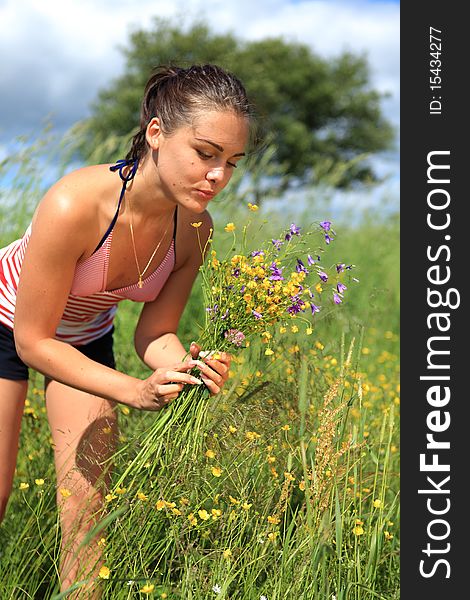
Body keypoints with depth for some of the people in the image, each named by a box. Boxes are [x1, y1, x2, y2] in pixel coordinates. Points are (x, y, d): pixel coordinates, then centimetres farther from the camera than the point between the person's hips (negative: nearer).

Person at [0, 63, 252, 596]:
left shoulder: (194, 227, -23)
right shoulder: (75, 205, -40)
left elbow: (153, 333, -12)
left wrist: (187, 368, -34)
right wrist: (136, 391, -39)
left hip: (86, 338, 4)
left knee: (88, 505, -1)